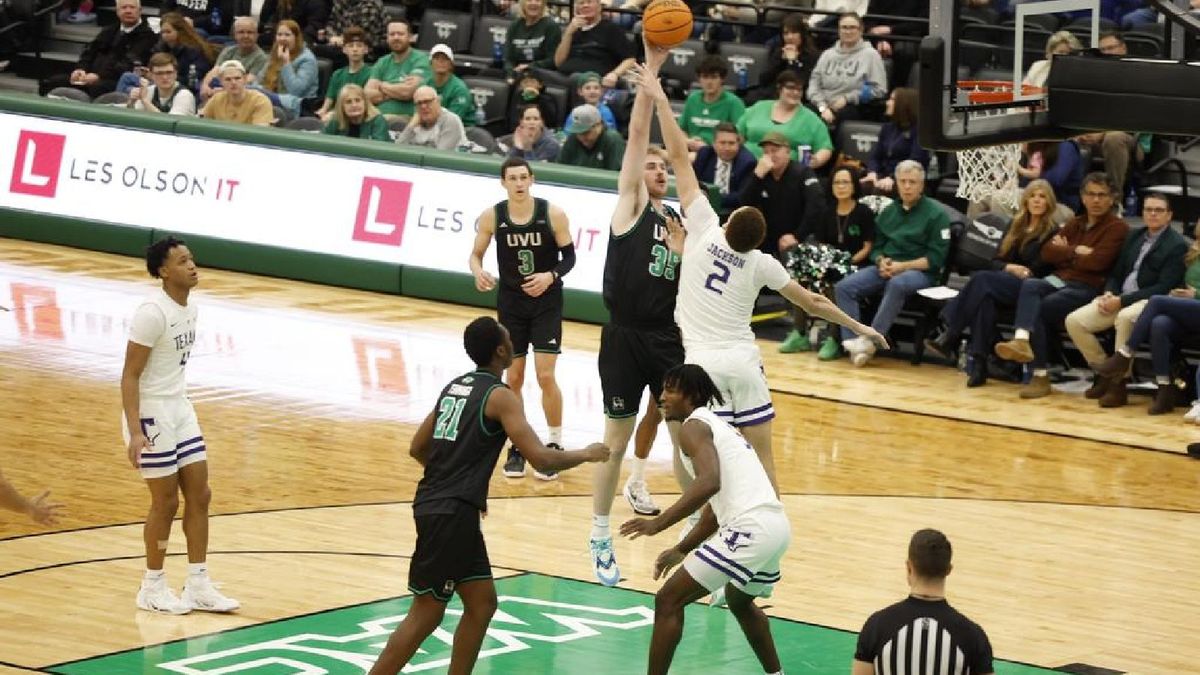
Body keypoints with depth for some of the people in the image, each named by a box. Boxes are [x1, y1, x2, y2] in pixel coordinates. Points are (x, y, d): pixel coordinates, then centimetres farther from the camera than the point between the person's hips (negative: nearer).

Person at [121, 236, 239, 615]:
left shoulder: (189, 308, 5)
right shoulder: (153, 313, -21)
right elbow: (130, 375, -20)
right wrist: (135, 432, -27)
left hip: (180, 410, 9)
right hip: (152, 413, -9)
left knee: (199, 495, 8)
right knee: (166, 501, 0)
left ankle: (198, 586, 15)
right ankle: (152, 588, 15)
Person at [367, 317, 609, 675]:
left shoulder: (455, 387, 15)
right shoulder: (500, 397, -10)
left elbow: (418, 449, 22)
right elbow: (542, 459, -17)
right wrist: (585, 455, 0)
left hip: (437, 505, 9)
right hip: (450, 513, -9)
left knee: (482, 603, 15)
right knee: (426, 614, -6)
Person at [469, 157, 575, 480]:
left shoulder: (553, 214, -13)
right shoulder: (491, 217, -8)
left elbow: (569, 257, -5)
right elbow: (476, 253, 3)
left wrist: (551, 276, -24)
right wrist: (478, 272, -20)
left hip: (547, 303, -2)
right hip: (510, 304, 2)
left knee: (545, 376, -7)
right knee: (513, 378, 6)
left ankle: (555, 445, 8)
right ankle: (517, 447, 20)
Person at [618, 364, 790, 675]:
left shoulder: (694, 426, -4)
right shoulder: (717, 425, 26)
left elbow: (709, 483, -22)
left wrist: (659, 523, -24)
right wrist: (682, 550, 33)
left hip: (751, 529, -10)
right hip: (778, 526, 10)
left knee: (669, 601, -4)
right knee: (740, 601, 36)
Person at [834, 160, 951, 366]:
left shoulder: (935, 214, -1)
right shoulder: (889, 212, 18)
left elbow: (936, 258, -7)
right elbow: (877, 246, 21)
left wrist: (903, 266, -16)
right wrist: (882, 262, -3)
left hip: (920, 271, -6)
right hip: (886, 268, 6)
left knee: (897, 285, -41)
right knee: (844, 287, -18)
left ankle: (870, 341, -38)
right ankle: (852, 343, -29)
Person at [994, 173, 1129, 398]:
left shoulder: (1117, 228, 2)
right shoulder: (1076, 224, 23)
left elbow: (1097, 261, -12)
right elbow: (1047, 251, 11)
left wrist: (1065, 254, 1)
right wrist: (1075, 252, -5)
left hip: (1088, 288, -5)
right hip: (1059, 281, 6)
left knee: (1044, 306, -29)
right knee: (1030, 286, -28)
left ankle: (1041, 375, -25)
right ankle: (1022, 340, -50)